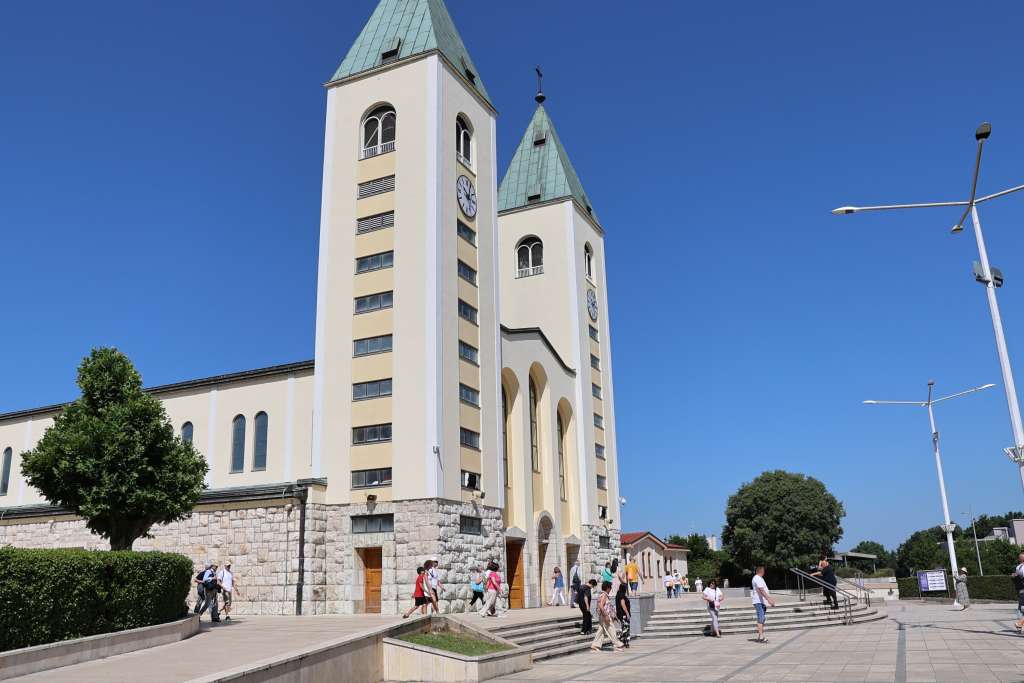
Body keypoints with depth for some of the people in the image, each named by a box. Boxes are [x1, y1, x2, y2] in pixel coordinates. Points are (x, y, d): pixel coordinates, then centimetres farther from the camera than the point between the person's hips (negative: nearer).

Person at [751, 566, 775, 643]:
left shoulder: (759, 578, 21)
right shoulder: (757, 578, -13)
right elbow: (761, 590, -24)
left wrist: (770, 600, 26)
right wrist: (768, 599, -31)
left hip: (762, 602, 11)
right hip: (759, 602, -11)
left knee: (762, 619, 12)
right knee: (761, 619, -13)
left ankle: (760, 637, 15)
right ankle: (761, 637, -17)